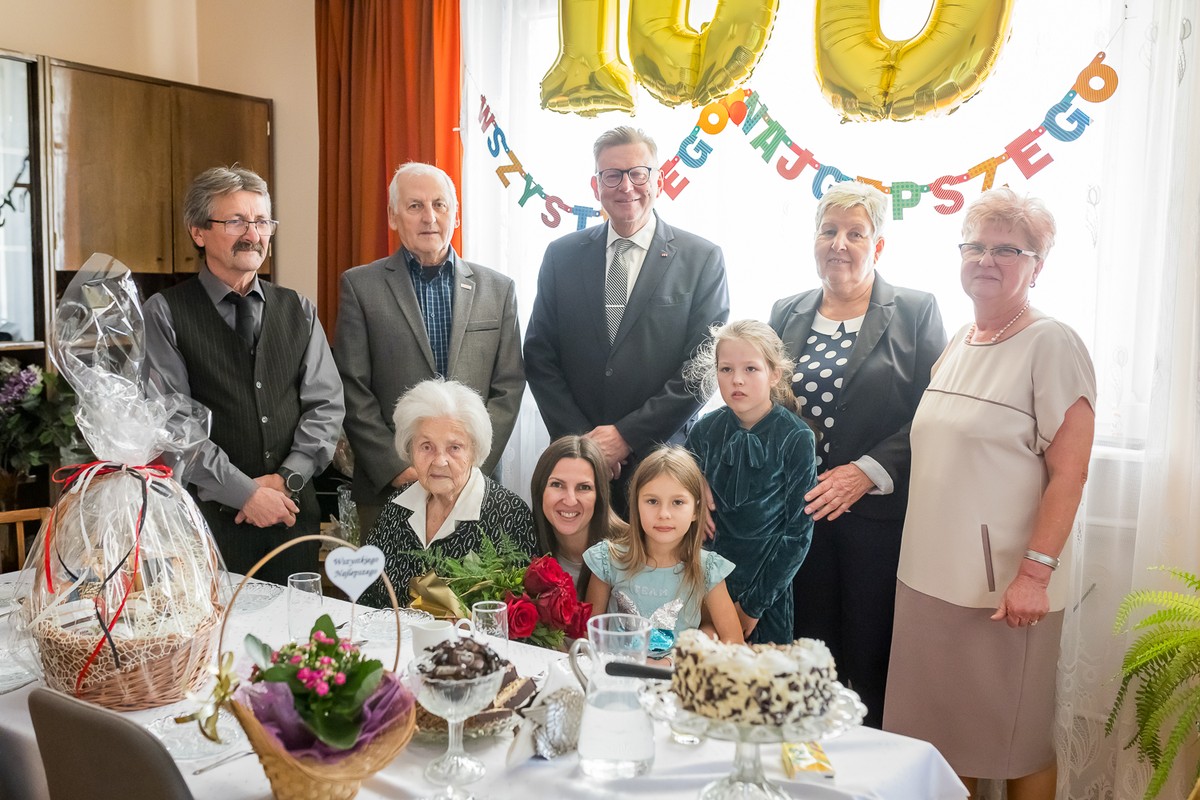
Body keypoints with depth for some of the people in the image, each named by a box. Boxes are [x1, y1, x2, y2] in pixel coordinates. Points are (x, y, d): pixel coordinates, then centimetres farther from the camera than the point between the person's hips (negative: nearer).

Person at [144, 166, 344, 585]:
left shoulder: (298, 310, 10)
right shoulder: (164, 314, -3)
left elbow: (326, 404, 5)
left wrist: (287, 479, -9)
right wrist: (244, 492, -14)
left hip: (294, 513, 4)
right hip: (208, 515, -3)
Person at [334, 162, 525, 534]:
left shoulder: (498, 289, 7)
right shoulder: (360, 286, 2)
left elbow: (508, 387, 5)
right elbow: (352, 391, -2)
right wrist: (396, 468, -10)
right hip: (386, 487, -1)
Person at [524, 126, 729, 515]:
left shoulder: (703, 259, -2)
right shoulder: (562, 256, 6)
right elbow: (539, 356, 5)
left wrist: (627, 435, -12)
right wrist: (579, 438, -6)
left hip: (663, 459, -2)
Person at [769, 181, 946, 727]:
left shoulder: (916, 312, 1)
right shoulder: (786, 314, 12)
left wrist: (867, 471, -17)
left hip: (877, 513, -3)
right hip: (797, 512, 3)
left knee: (869, 659, 3)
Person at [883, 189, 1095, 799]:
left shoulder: (1052, 346, -10)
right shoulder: (956, 344, 11)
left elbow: (1068, 472, -14)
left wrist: (1035, 573, -19)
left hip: (1004, 588, -7)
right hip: (930, 575, 7)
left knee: (1015, 740, 8)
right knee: (943, 731, 16)